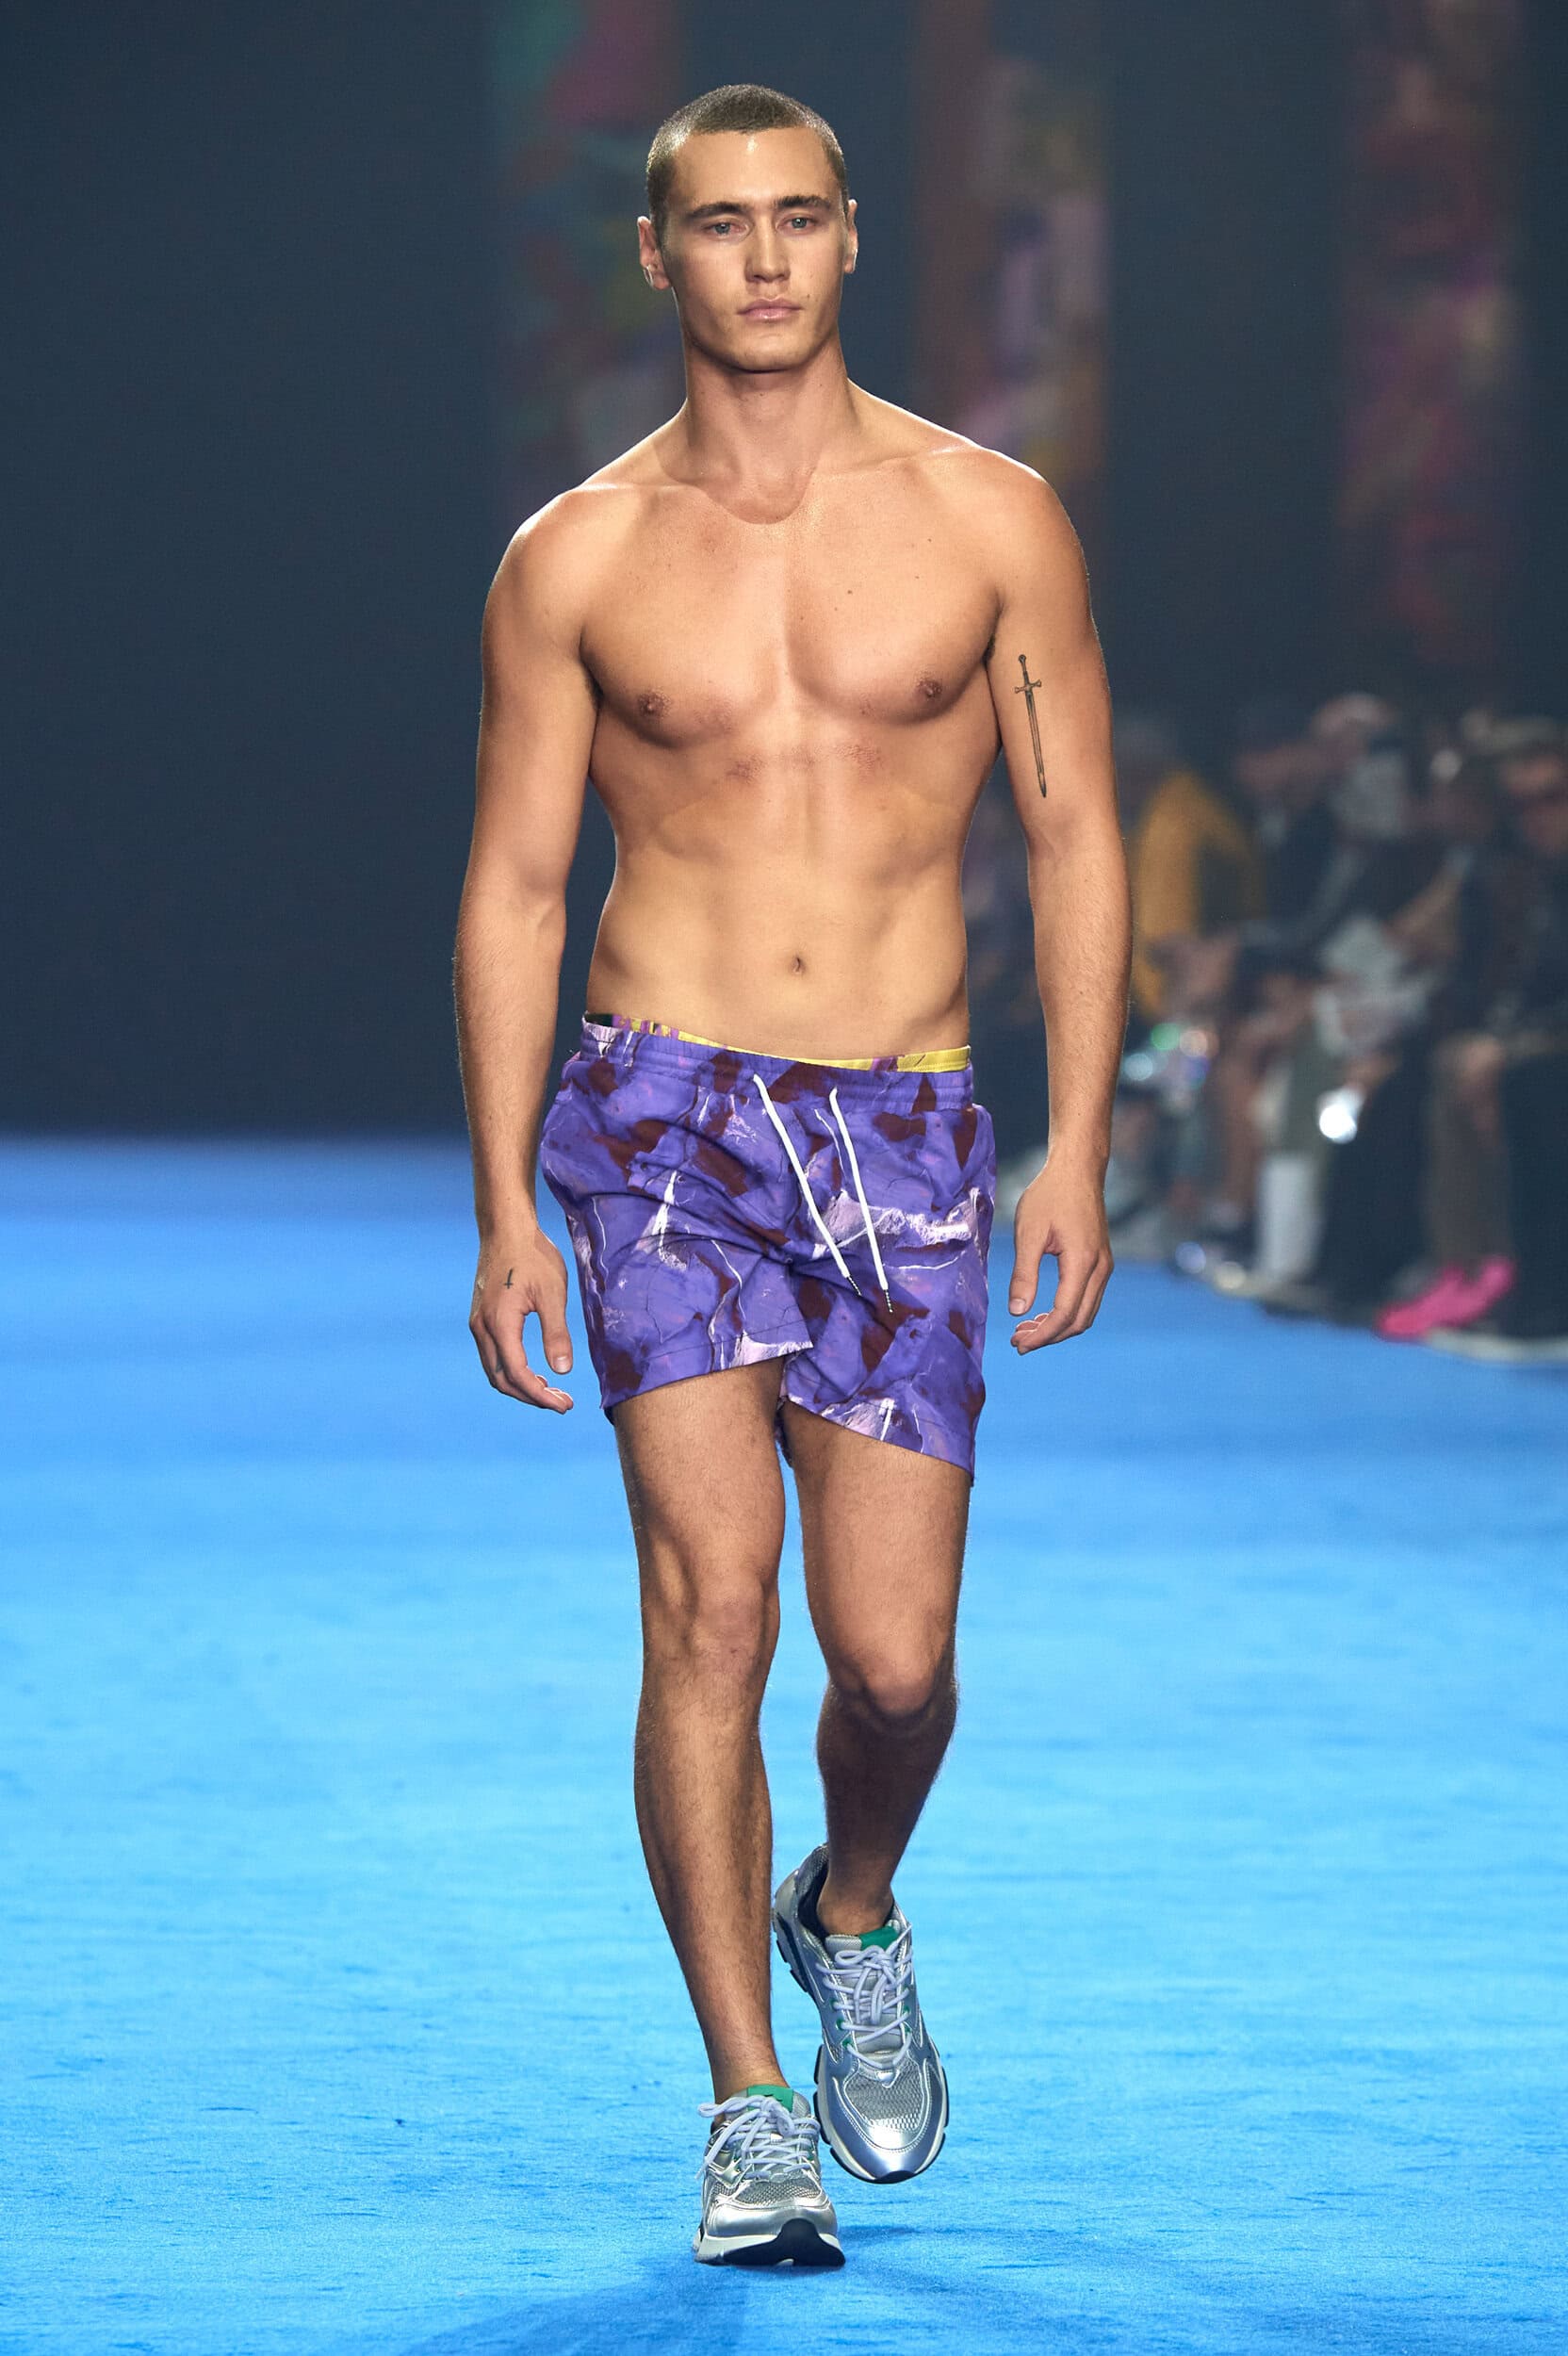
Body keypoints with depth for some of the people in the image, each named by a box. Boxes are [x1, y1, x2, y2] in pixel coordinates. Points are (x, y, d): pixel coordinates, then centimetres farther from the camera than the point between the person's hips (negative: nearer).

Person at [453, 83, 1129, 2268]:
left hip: (909, 1131, 1)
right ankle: (752, 2111, -6)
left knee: (894, 1654, -2)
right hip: (670, 1106, -1)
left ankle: (851, 1914, 32)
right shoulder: (575, 560, 4)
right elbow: (512, 888, 7)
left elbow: (1075, 838, 6)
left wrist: (1078, 1147, -2)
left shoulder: (990, 519, 4)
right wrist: (503, 1209, 1)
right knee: (712, 1600, -12)